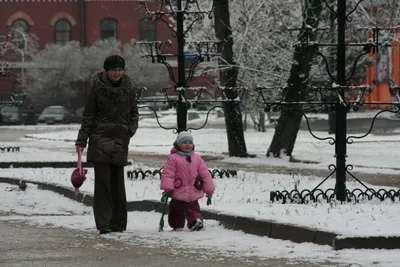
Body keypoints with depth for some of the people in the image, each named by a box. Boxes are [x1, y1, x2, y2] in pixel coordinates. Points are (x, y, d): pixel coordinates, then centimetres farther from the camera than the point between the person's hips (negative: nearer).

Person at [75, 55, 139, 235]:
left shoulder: (128, 88, 6)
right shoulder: (97, 87, -2)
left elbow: (134, 114, 15)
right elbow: (88, 116, 1)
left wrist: (131, 129, -4)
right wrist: (81, 140, -3)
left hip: (120, 140, 2)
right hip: (100, 138, -2)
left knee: (117, 181, 5)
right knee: (102, 180, -8)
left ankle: (118, 222, 14)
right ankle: (104, 223, -7)